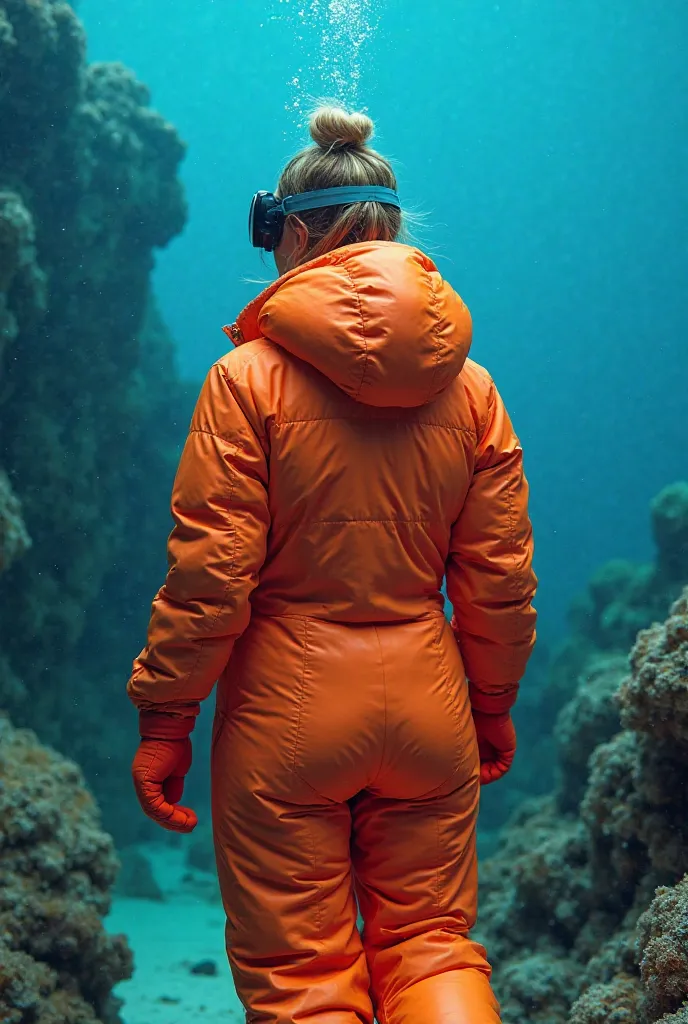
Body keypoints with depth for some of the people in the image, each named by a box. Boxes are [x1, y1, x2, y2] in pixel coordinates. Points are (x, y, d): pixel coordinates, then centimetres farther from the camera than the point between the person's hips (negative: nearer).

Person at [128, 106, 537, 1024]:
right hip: (428, 706, 4)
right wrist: (493, 705, 17)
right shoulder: (469, 386, 1)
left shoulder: (249, 377, -11)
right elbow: (501, 579, 4)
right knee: (431, 945, 18)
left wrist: (165, 717, -2)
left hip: (287, 708, -3)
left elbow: (210, 575, -12)